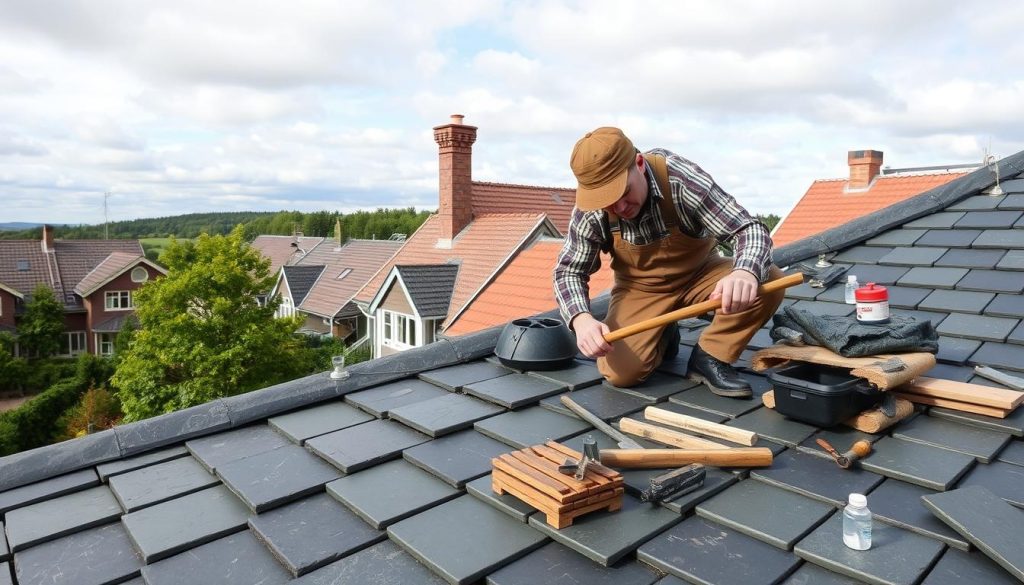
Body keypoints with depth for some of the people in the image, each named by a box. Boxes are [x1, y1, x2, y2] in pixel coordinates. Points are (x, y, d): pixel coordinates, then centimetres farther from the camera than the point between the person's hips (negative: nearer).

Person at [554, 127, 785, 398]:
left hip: (699, 274, 0)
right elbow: (569, 271, -12)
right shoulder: (590, 212, -21)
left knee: (769, 282, -28)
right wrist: (581, 319, -34)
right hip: (640, 288, 1)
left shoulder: (681, 179, -29)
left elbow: (751, 230, -30)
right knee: (621, 371, -22)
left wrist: (745, 273, -54)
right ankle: (662, 336, 12)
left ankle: (709, 357, -8)